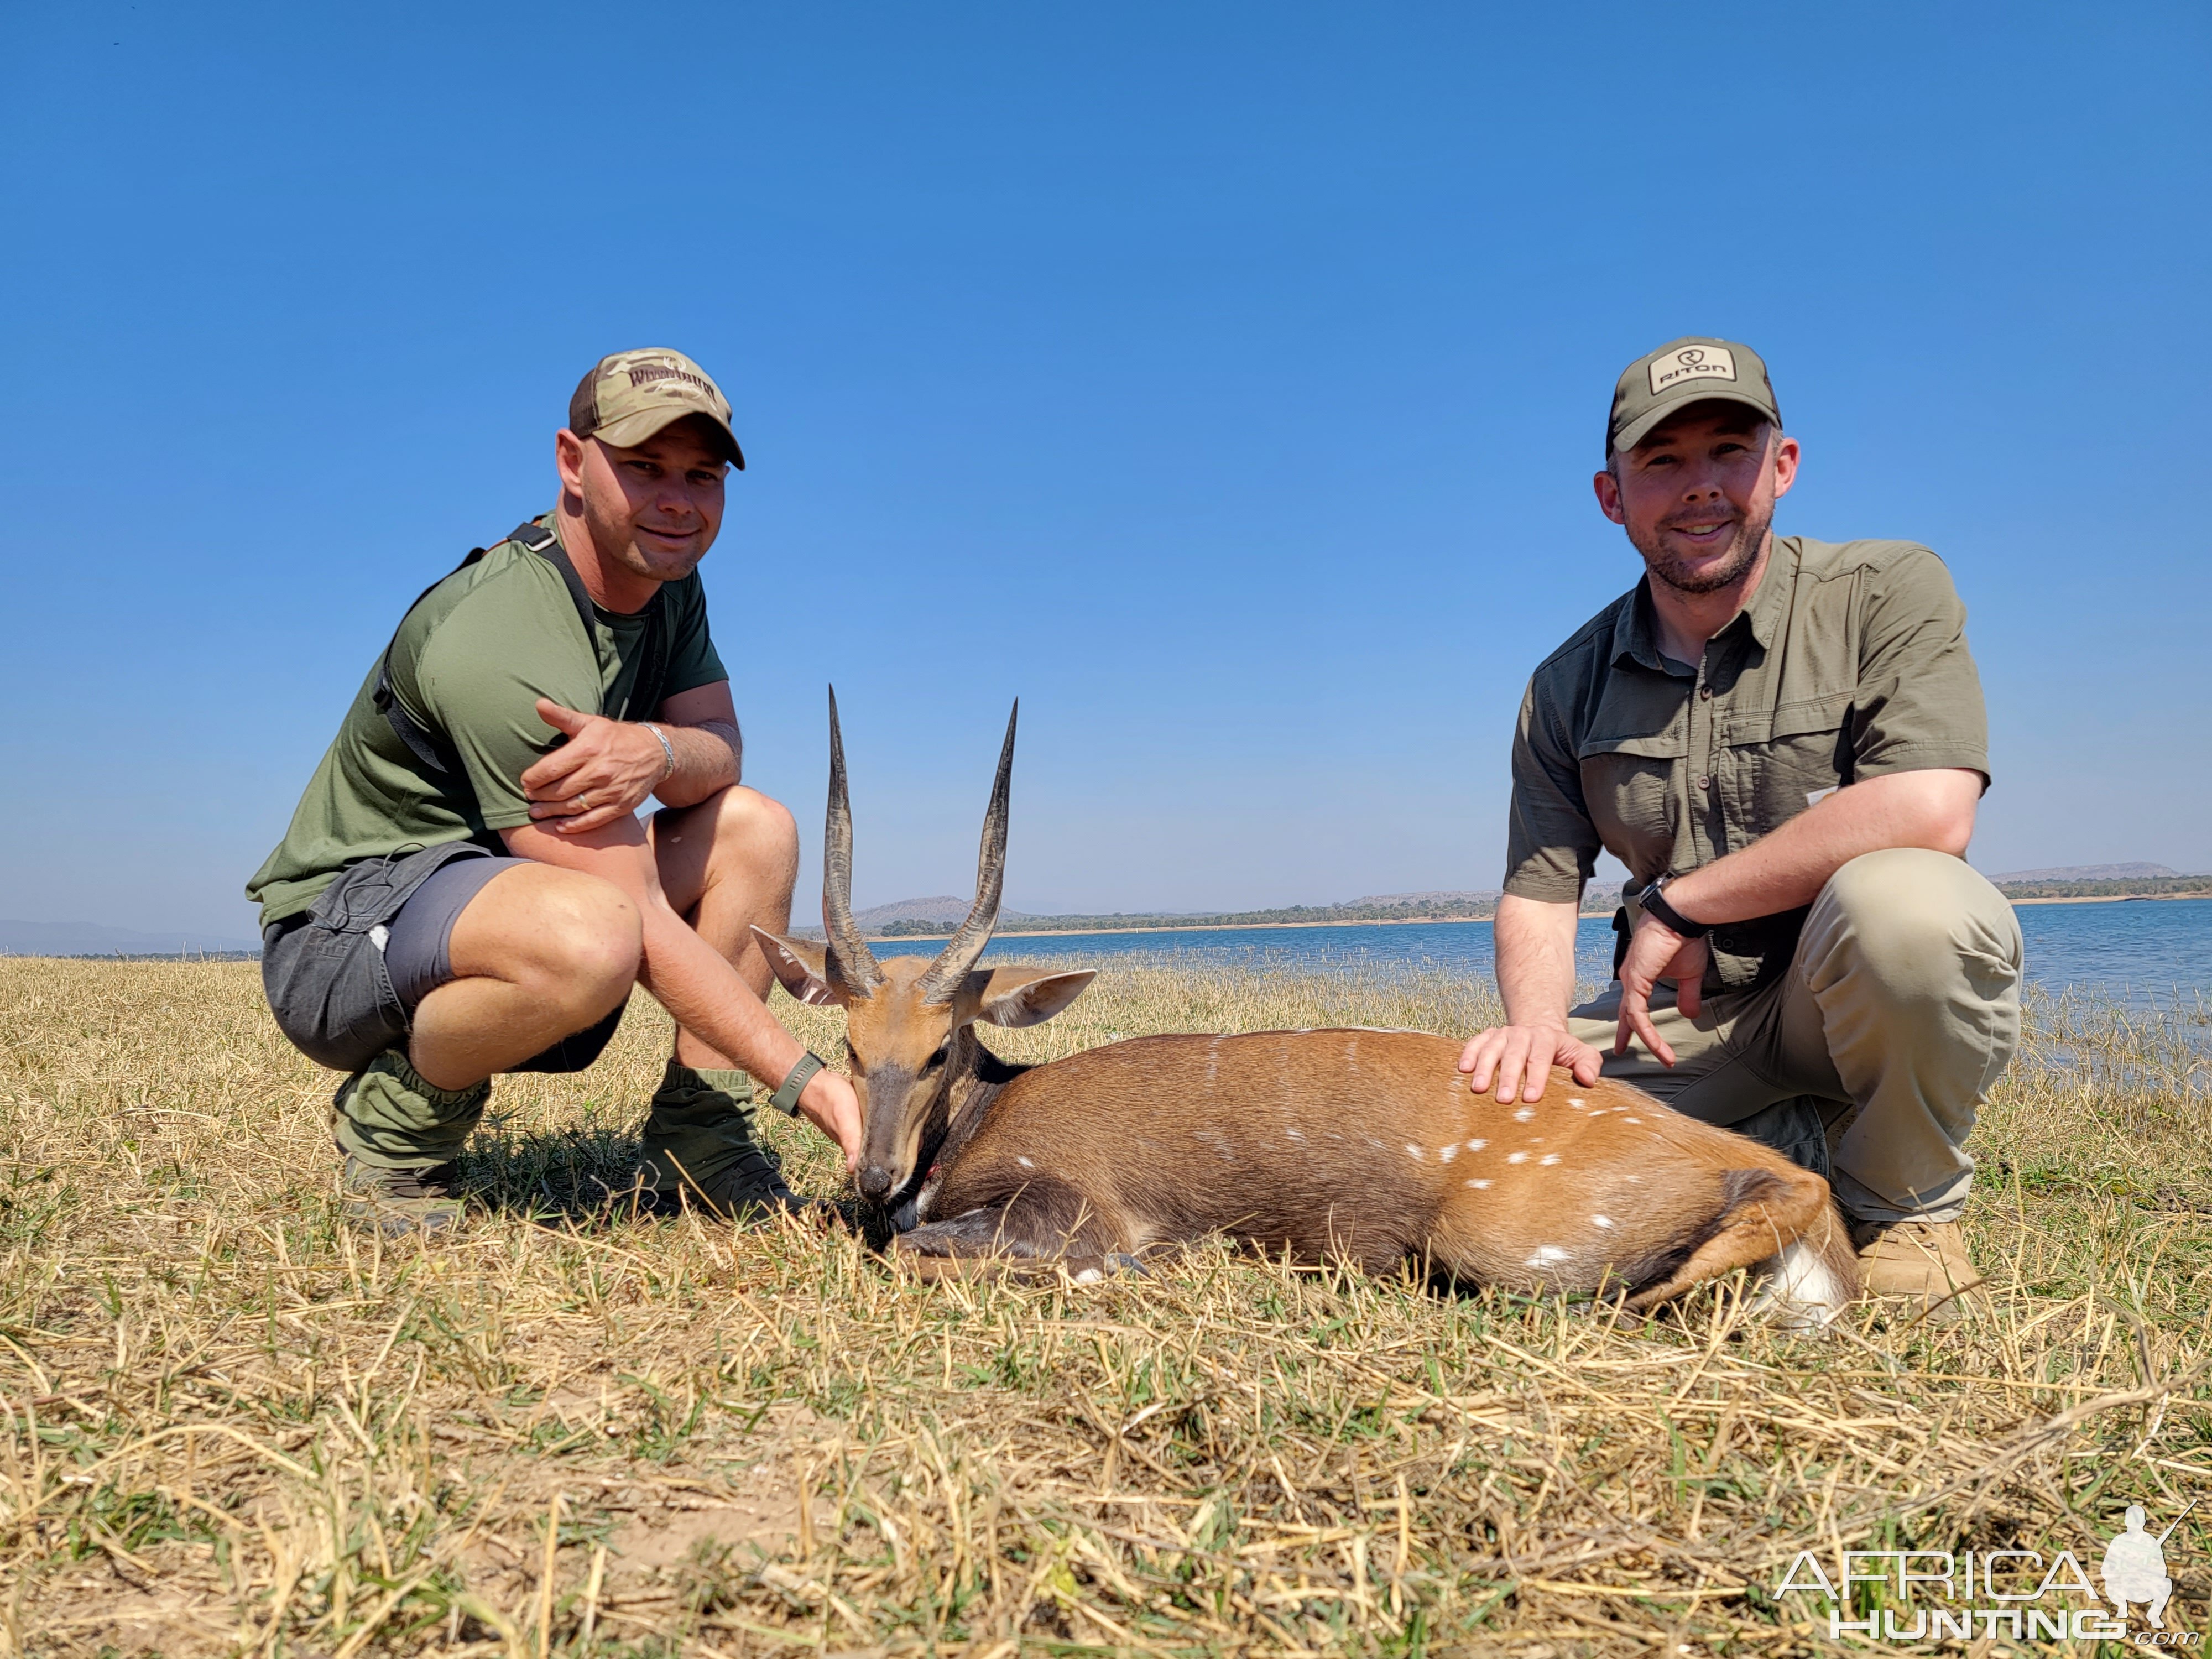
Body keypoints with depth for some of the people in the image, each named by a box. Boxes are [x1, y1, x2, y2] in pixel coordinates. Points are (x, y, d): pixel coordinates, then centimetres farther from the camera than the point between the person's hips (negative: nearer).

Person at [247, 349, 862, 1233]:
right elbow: (641, 924, -30)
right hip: (344, 920, -9)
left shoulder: (665, 577, 0)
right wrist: (806, 1080, -31)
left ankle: (696, 1149, -5)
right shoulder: (495, 647, -28)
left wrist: (655, 751, -30)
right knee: (590, 933, -39)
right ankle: (396, 1115, -9)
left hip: (500, 879, 9)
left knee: (756, 828, -4)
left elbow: (721, 748, -4)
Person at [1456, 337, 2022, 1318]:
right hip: (1685, 1021, 4)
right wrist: (1538, 1022, -21)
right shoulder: (1568, 688, 3)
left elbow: (1928, 813, -25)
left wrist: (1677, 905, -20)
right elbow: (1539, 894, 2)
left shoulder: (1887, 593, -9)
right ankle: (1780, 1154, 10)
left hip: (1864, 1003, -3)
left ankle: (1905, 1208, -6)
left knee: (1901, 898, -37)